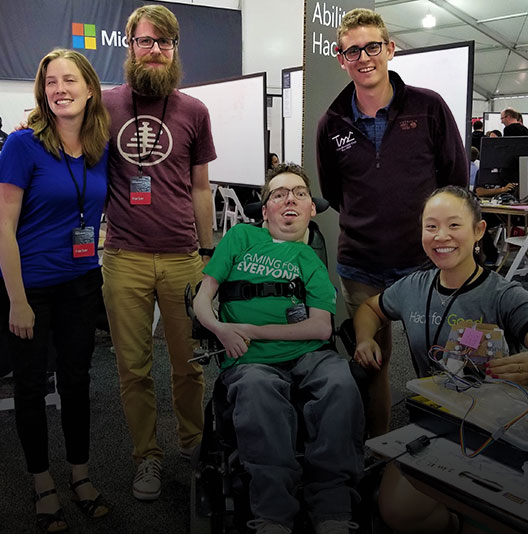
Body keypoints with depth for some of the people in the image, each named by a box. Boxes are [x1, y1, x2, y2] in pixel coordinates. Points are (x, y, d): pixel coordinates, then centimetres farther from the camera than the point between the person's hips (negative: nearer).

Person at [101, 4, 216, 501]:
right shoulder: (105, 104, 7)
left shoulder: (193, 111, 9)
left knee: (189, 363, 8)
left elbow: (199, 188, 12)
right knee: (133, 367, 8)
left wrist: (208, 252, 11)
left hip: (182, 259, 1)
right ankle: (147, 456, 27)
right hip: (123, 259, 0)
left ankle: (193, 442, 32)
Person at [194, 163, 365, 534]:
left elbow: (322, 327, 4)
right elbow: (202, 299, 16)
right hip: (252, 360, -1)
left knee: (340, 383, -31)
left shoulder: (311, 260, 19)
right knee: (259, 392, -36)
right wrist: (221, 329, -8)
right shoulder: (242, 237, 20)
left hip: (307, 354, 1)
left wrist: (252, 330, -5)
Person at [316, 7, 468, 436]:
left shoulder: (428, 107, -2)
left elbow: (458, 180, 4)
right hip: (361, 267, 2)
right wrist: (367, 224, 7)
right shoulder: (333, 124, 4)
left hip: (424, 261, -1)